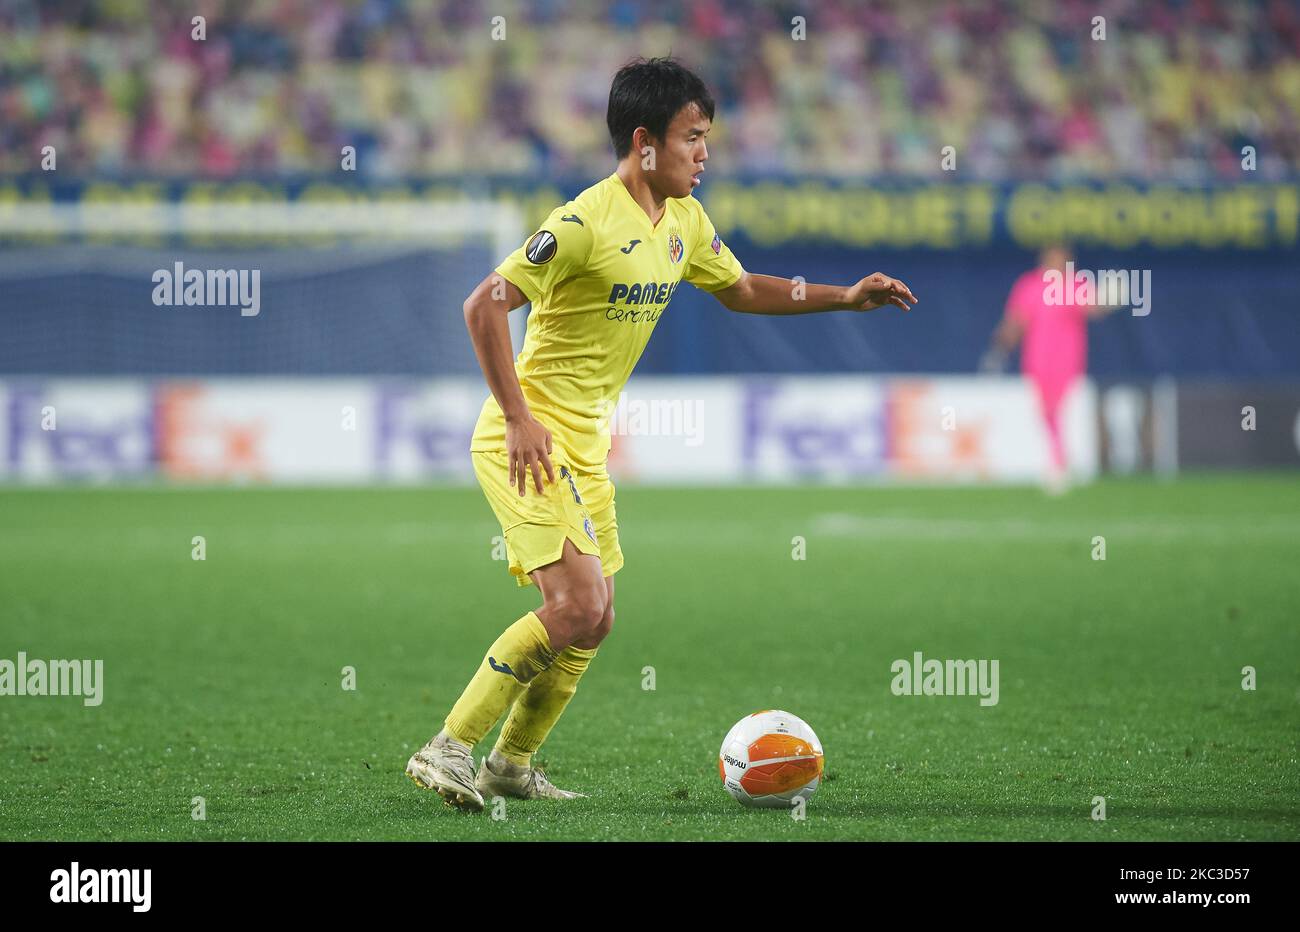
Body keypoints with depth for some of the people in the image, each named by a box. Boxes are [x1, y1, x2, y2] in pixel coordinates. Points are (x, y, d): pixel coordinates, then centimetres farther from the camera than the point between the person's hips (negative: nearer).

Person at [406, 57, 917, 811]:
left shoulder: (684, 223, 8)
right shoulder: (587, 223, -19)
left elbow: (741, 290, 25)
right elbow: (485, 306, -22)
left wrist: (845, 298, 15)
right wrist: (519, 420, -25)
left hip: (585, 447, 9)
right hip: (531, 438, -9)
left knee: (594, 622, 10)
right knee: (576, 607, -19)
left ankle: (512, 765, 24)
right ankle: (448, 751, -12)